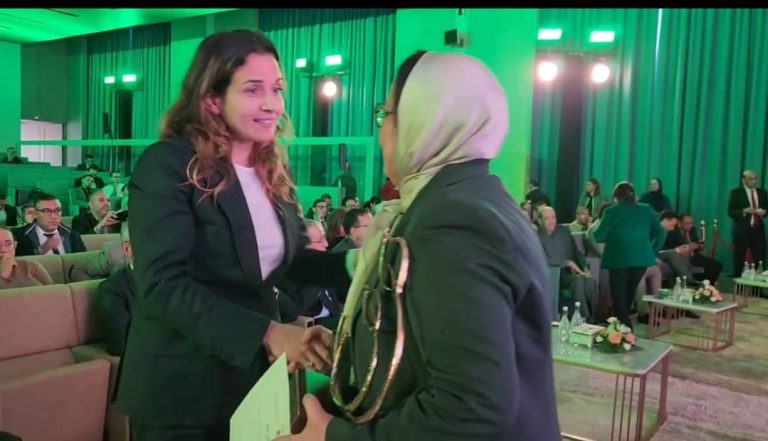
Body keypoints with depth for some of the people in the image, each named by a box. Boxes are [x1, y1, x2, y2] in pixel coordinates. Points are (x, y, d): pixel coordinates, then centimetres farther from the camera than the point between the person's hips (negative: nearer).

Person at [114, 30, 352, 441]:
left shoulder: (273, 169, 5)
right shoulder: (166, 166, -16)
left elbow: (287, 258, 7)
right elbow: (162, 286, -23)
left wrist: (352, 262, -11)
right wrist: (267, 333, -29)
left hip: (255, 374, 6)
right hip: (182, 387, -6)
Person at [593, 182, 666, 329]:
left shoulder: (612, 211, -5)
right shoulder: (646, 210, 6)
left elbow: (599, 236, -6)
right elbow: (661, 233, 3)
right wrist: (652, 251, 12)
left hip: (619, 259, -4)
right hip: (641, 258, 5)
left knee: (619, 299, 4)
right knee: (628, 296, 20)